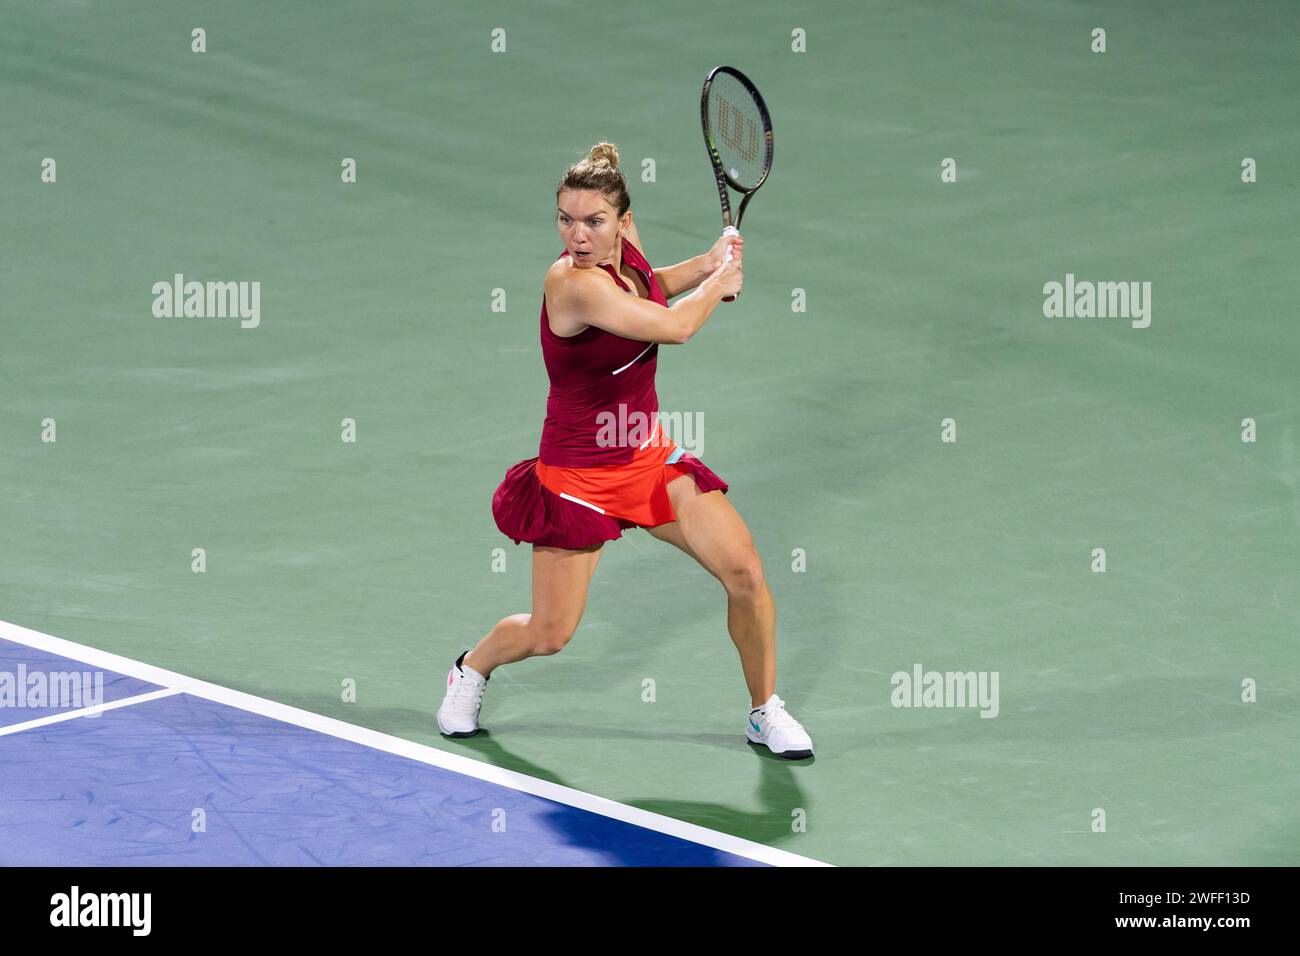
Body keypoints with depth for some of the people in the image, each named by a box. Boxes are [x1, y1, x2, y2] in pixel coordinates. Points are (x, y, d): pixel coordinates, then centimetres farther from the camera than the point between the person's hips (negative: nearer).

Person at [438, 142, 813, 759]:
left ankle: (765, 712, 14)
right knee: (549, 635, 1)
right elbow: (673, 327, -33)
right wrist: (719, 283, -13)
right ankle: (472, 667, 35)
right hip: (580, 472, -6)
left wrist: (708, 264, 5)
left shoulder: (625, 245, -4)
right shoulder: (572, 281, -29)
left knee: (746, 574, -5)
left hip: (649, 455, 6)